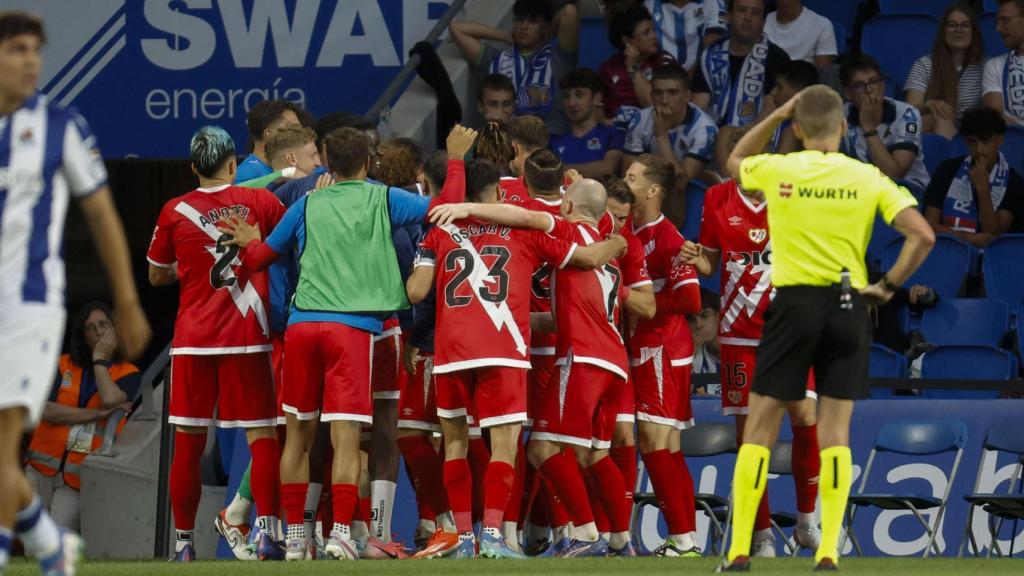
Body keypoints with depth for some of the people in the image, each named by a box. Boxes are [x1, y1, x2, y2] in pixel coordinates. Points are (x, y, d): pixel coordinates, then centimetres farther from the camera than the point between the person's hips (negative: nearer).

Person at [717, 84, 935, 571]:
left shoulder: (776, 170, -3)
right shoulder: (869, 179, -2)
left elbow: (735, 162, 22)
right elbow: (922, 236, -9)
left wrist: (776, 116, 18)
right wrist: (888, 286, 1)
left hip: (794, 303, -1)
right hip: (849, 306, 1)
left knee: (760, 427, 6)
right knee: (835, 431, 6)